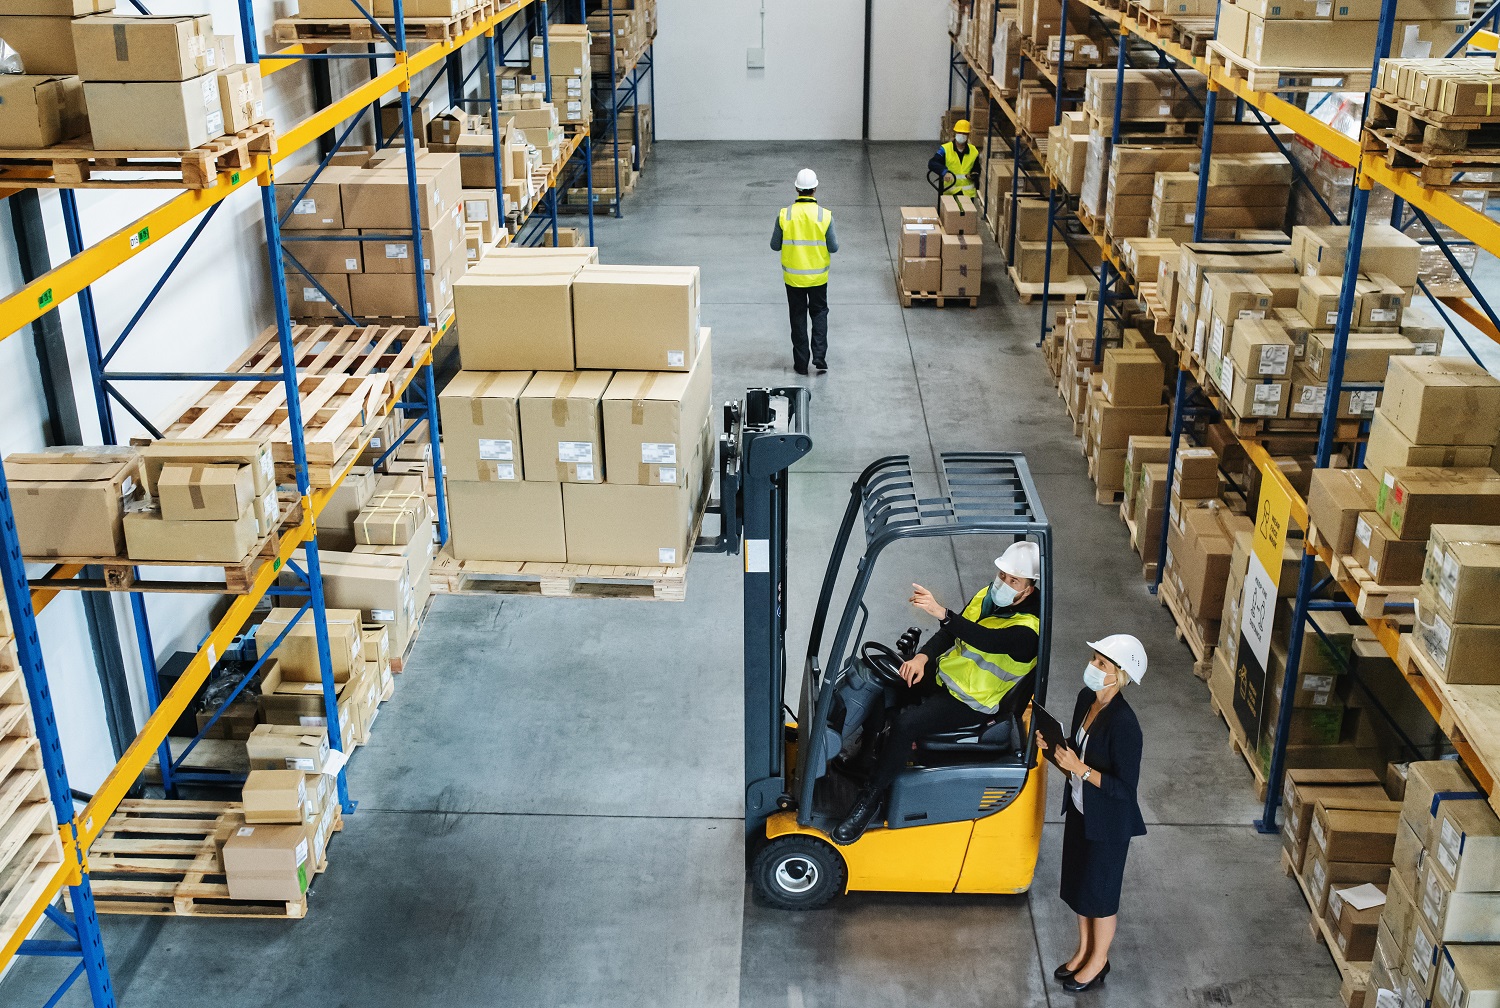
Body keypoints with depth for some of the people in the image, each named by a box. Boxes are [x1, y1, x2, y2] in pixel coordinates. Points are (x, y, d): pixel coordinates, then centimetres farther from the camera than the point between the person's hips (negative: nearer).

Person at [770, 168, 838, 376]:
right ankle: (820, 357, 4)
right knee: (819, 313, 16)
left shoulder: (784, 215, -12)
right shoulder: (824, 215, -13)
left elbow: (775, 245, -4)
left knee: (798, 316, 12)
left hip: (793, 276, 0)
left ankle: (801, 363, 16)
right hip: (818, 277, 0)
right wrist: (835, 242, 15)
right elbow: (833, 248, -7)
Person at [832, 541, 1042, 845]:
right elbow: (949, 634, 5)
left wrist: (941, 612, -54)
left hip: (971, 704, -8)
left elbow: (987, 640, -41)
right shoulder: (987, 596, 2)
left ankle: (868, 801, -16)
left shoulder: (1028, 629, -23)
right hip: (944, 677, 8)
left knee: (905, 724, -28)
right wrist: (922, 656, -16)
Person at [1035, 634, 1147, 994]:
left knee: (1100, 892, 13)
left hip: (1108, 821, -7)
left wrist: (1079, 769, -31)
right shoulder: (1086, 698, -6)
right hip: (1079, 809, 8)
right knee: (1077, 884, 23)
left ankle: (1099, 961, 37)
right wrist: (1054, 746, -9)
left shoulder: (1123, 724, -31)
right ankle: (1084, 950, 44)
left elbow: (1125, 787, -26)